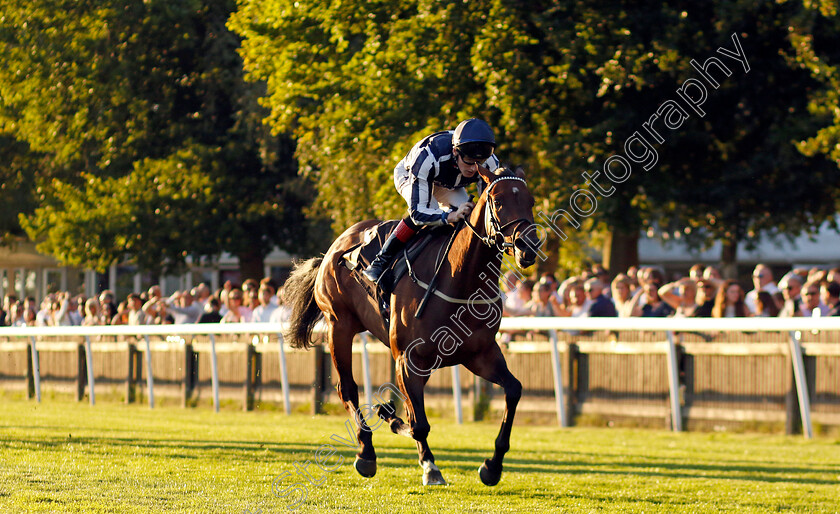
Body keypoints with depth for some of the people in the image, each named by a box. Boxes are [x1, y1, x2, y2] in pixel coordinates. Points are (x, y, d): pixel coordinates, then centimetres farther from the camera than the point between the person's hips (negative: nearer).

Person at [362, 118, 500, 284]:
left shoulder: (490, 163, -34)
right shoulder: (429, 157, -47)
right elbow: (418, 212, -46)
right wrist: (451, 216, -62)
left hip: (447, 183, 5)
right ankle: (381, 261, -22)